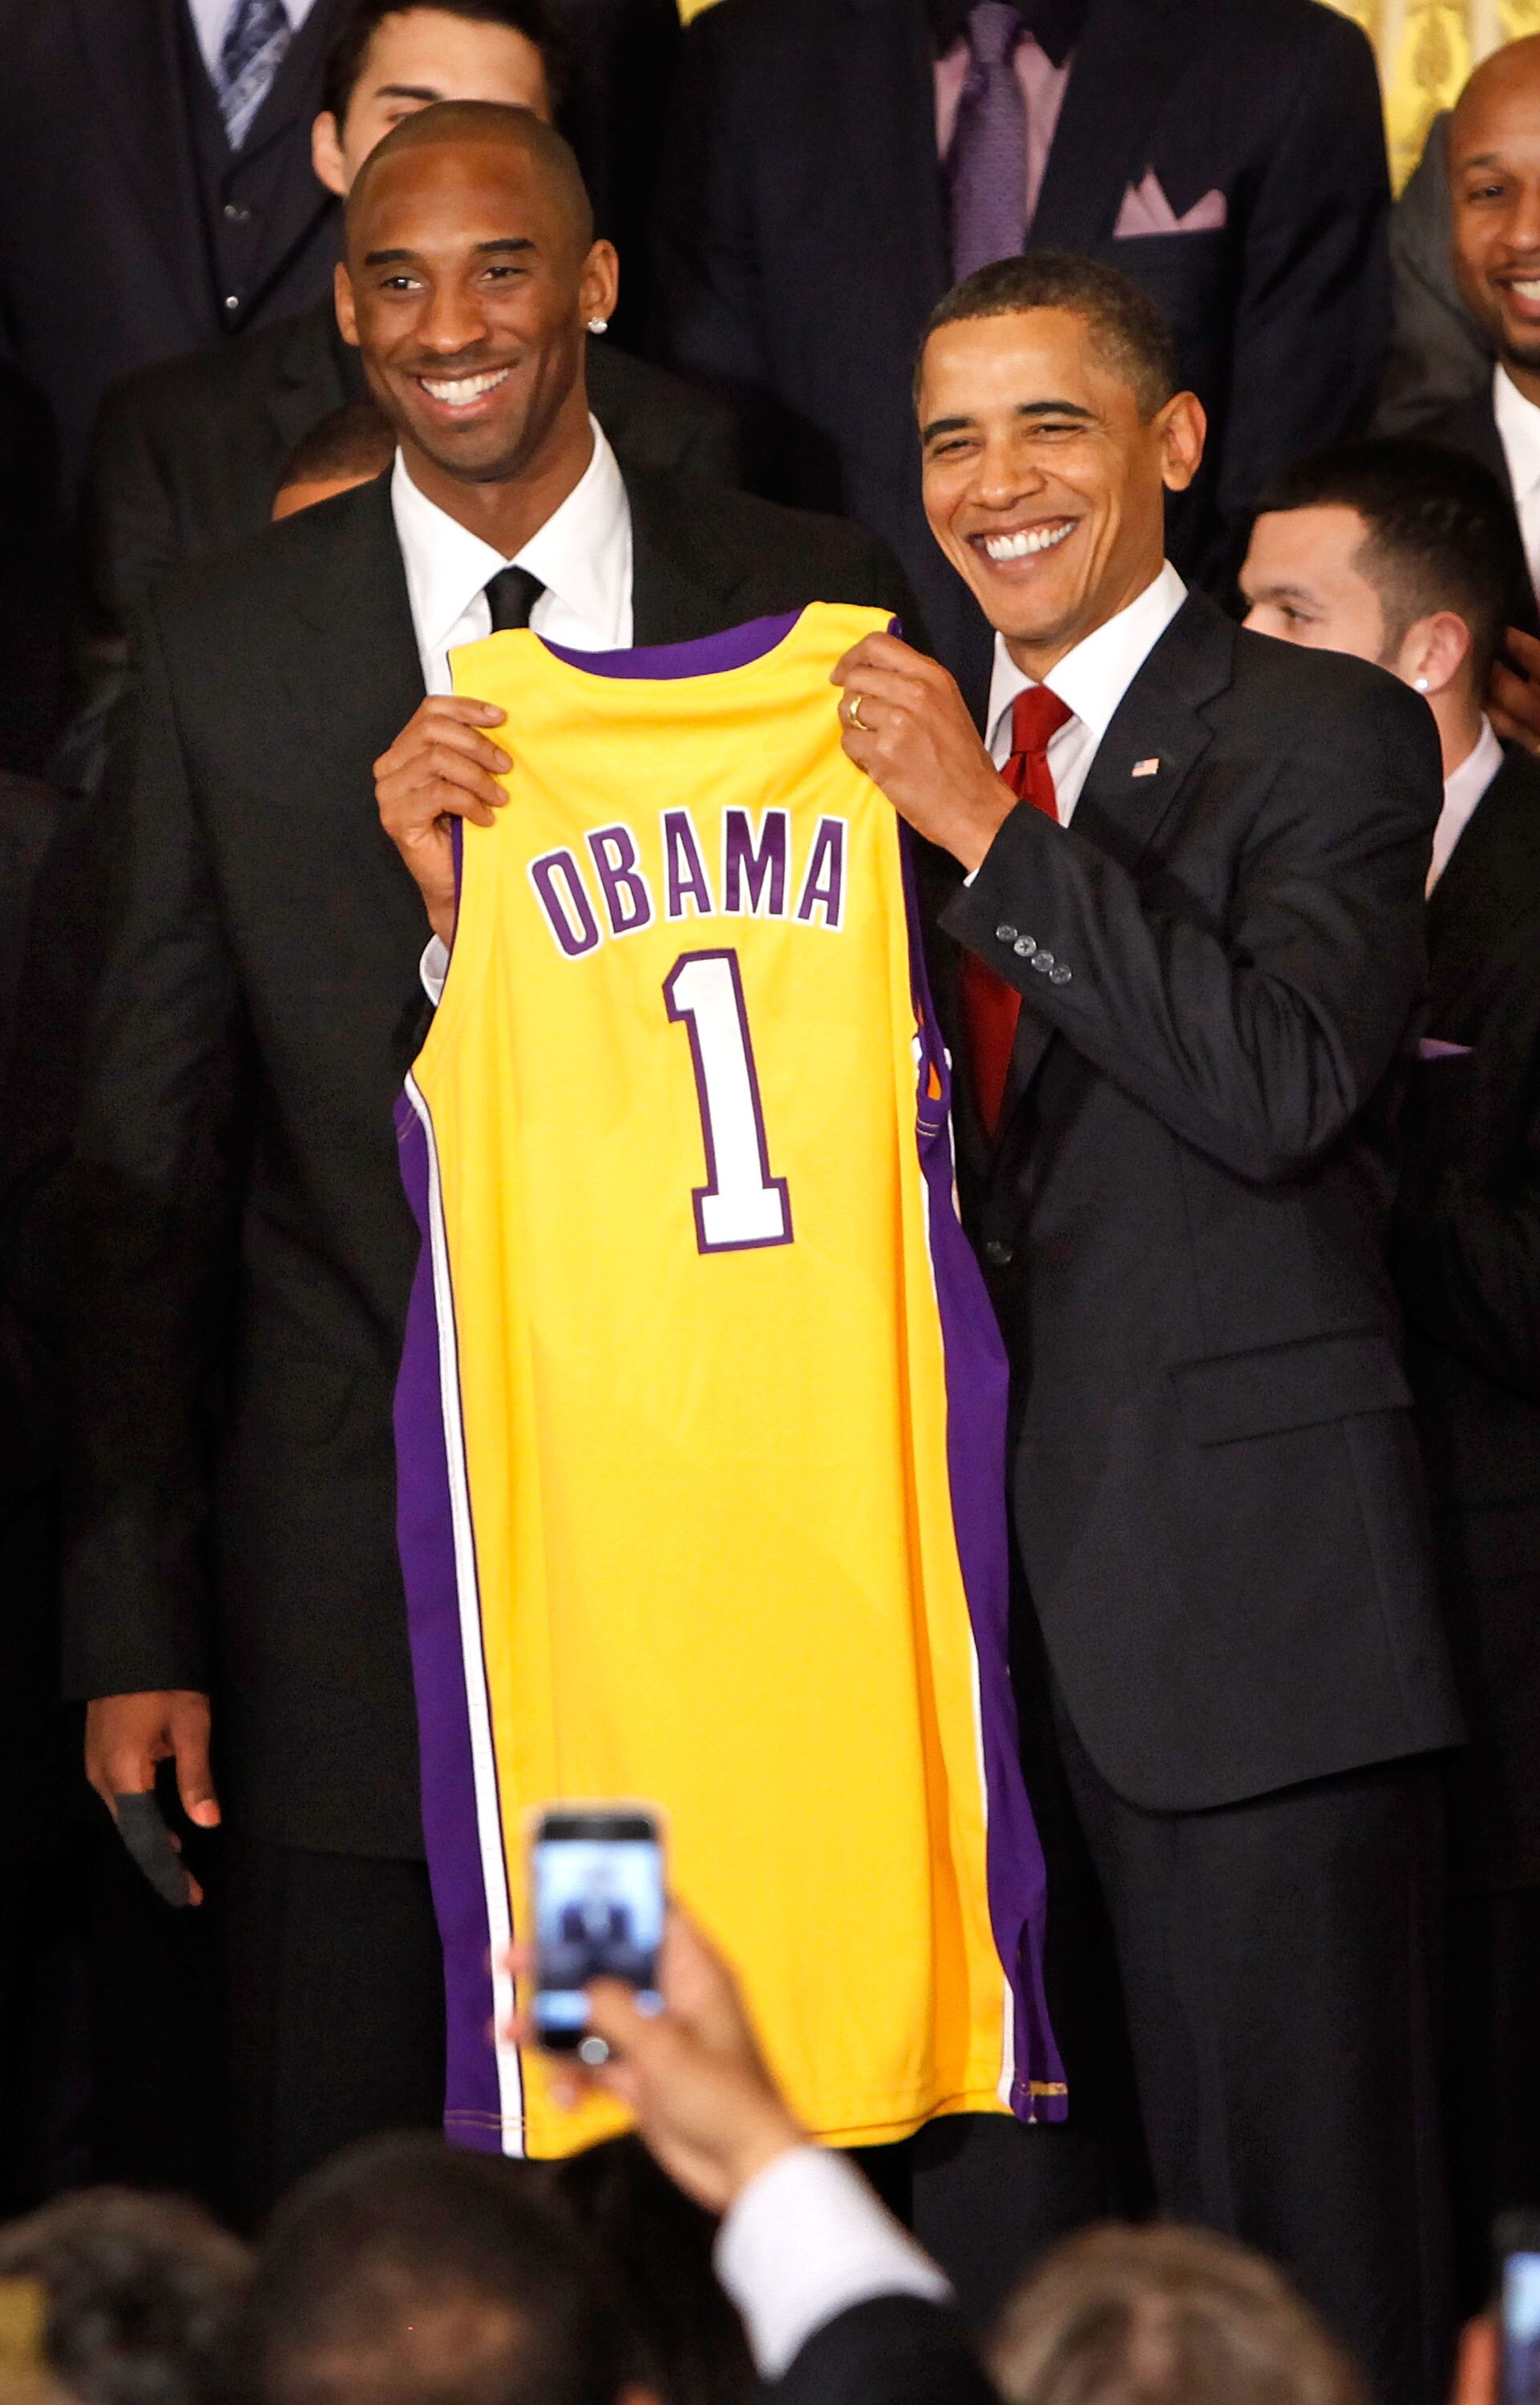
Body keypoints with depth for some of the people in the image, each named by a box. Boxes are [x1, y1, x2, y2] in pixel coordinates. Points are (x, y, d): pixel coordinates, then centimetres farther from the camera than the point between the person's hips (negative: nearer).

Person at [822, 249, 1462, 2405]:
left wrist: (989, 830, -16)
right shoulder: (916, 755, 18)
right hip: (1001, 1592, 6)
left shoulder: (1327, 736, -2)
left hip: (1240, 1590, -6)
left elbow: (1280, 1080, -18)